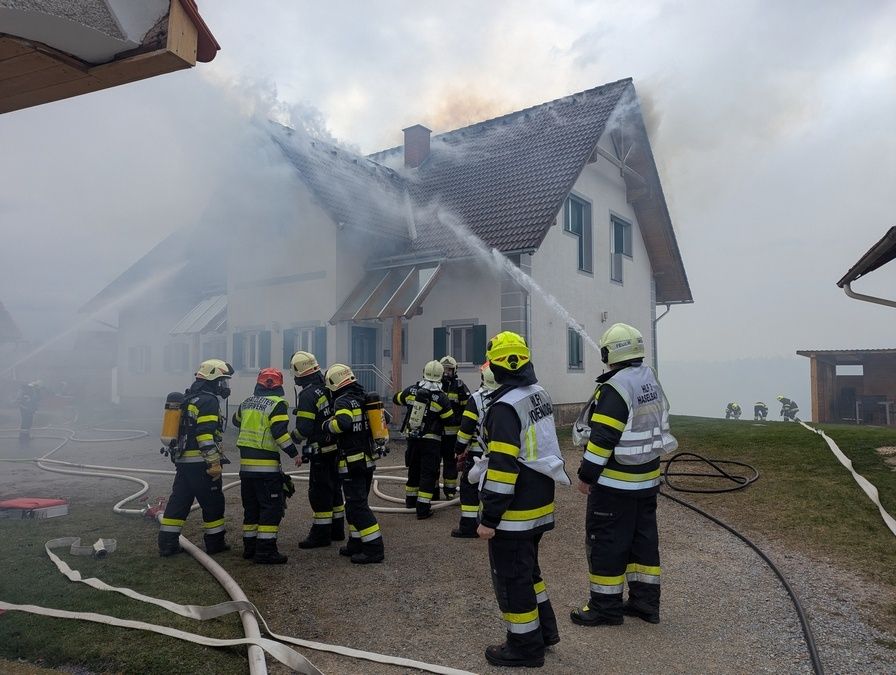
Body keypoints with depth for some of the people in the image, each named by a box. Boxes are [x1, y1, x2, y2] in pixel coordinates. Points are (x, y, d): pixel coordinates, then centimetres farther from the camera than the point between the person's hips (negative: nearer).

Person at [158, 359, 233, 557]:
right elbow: (206, 435, -22)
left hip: (182, 459, 9)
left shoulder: (189, 398, 18)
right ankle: (215, 543, 11)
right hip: (200, 463, -9)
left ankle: (167, 543, 14)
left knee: (178, 501, 12)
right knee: (213, 503, 3)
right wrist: (214, 463, -21)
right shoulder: (209, 401, -14)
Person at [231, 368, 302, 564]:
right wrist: (294, 453, -13)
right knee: (272, 507, -3)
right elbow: (280, 432, -19)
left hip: (246, 462, 7)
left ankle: (250, 547, 23)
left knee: (251, 506, 16)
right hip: (266, 464, -7)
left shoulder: (247, 403, 12)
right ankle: (265, 551, -6)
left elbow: (236, 421, 30)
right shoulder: (277, 404, -9)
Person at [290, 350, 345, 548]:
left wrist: (293, 438, -2)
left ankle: (321, 534, 9)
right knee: (334, 488, 17)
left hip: (321, 452, -8)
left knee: (319, 493, 2)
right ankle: (337, 530, 28)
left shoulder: (308, 395, -19)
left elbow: (303, 430, -20)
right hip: (337, 448, 8)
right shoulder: (329, 389, 4)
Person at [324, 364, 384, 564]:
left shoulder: (343, 401, -13)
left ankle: (374, 548, -6)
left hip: (352, 463, -9)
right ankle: (355, 544, 26)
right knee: (355, 503, 19)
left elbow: (342, 423, -32)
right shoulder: (363, 399, 13)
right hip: (368, 460, 9)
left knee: (357, 506, -5)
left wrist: (327, 424, -14)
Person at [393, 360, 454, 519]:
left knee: (413, 468, 20)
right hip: (431, 440, -4)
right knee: (428, 473, 1)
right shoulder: (441, 397, -16)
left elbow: (396, 399, 13)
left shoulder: (412, 390, -5)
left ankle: (410, 500, 35)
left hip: (412, 437, 5)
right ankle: (423, 508, -1)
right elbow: (449, 419, -8)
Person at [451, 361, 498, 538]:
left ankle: (469, 526, 4)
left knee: (470, 487, 4)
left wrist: (459, 449, -2)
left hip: (478, 452, -5)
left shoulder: (475, 398, -13)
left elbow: (466, 427, -13)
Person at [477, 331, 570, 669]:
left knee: (511, 577, 6)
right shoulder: (541, 395, 7)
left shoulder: (505, 406, -23)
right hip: (540, 503, 9)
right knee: (527, 568, 24)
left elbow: (502, 466, -25)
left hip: (515, 511, -9)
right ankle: (545, 629, 36)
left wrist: (489, 518, -19)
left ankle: (525, 646, 19)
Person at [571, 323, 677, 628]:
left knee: (606, 542, 2)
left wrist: (586, 475, -15)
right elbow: (659, 421, 16)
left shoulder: (615, 388, -21)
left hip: (614, 483, -9)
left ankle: (606, 606, 12)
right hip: (648, 478, 9)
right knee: (644, 537, 16)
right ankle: (645, 600, 25)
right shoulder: (651, 379, 6)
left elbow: (602, 439, -23)